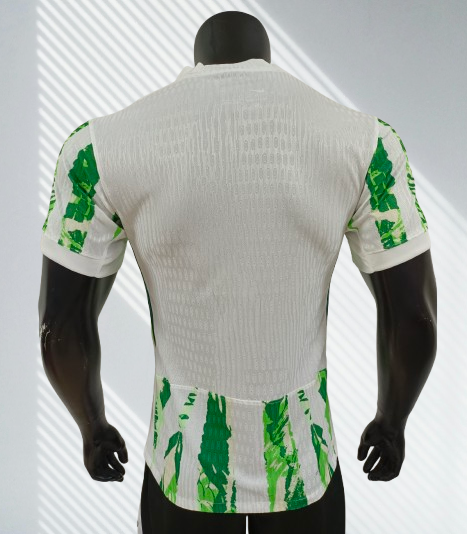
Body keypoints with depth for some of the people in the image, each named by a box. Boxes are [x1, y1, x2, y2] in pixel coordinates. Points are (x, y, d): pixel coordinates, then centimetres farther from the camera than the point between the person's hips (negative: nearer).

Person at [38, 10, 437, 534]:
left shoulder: (103, 143, -10)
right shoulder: (364, 138, -9)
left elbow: (62, 327, -6)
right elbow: (413, 316, -5)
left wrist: (93, 428, 12)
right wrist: (391, 422, 13)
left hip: (184, 462, 0)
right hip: (304, 463, 1)